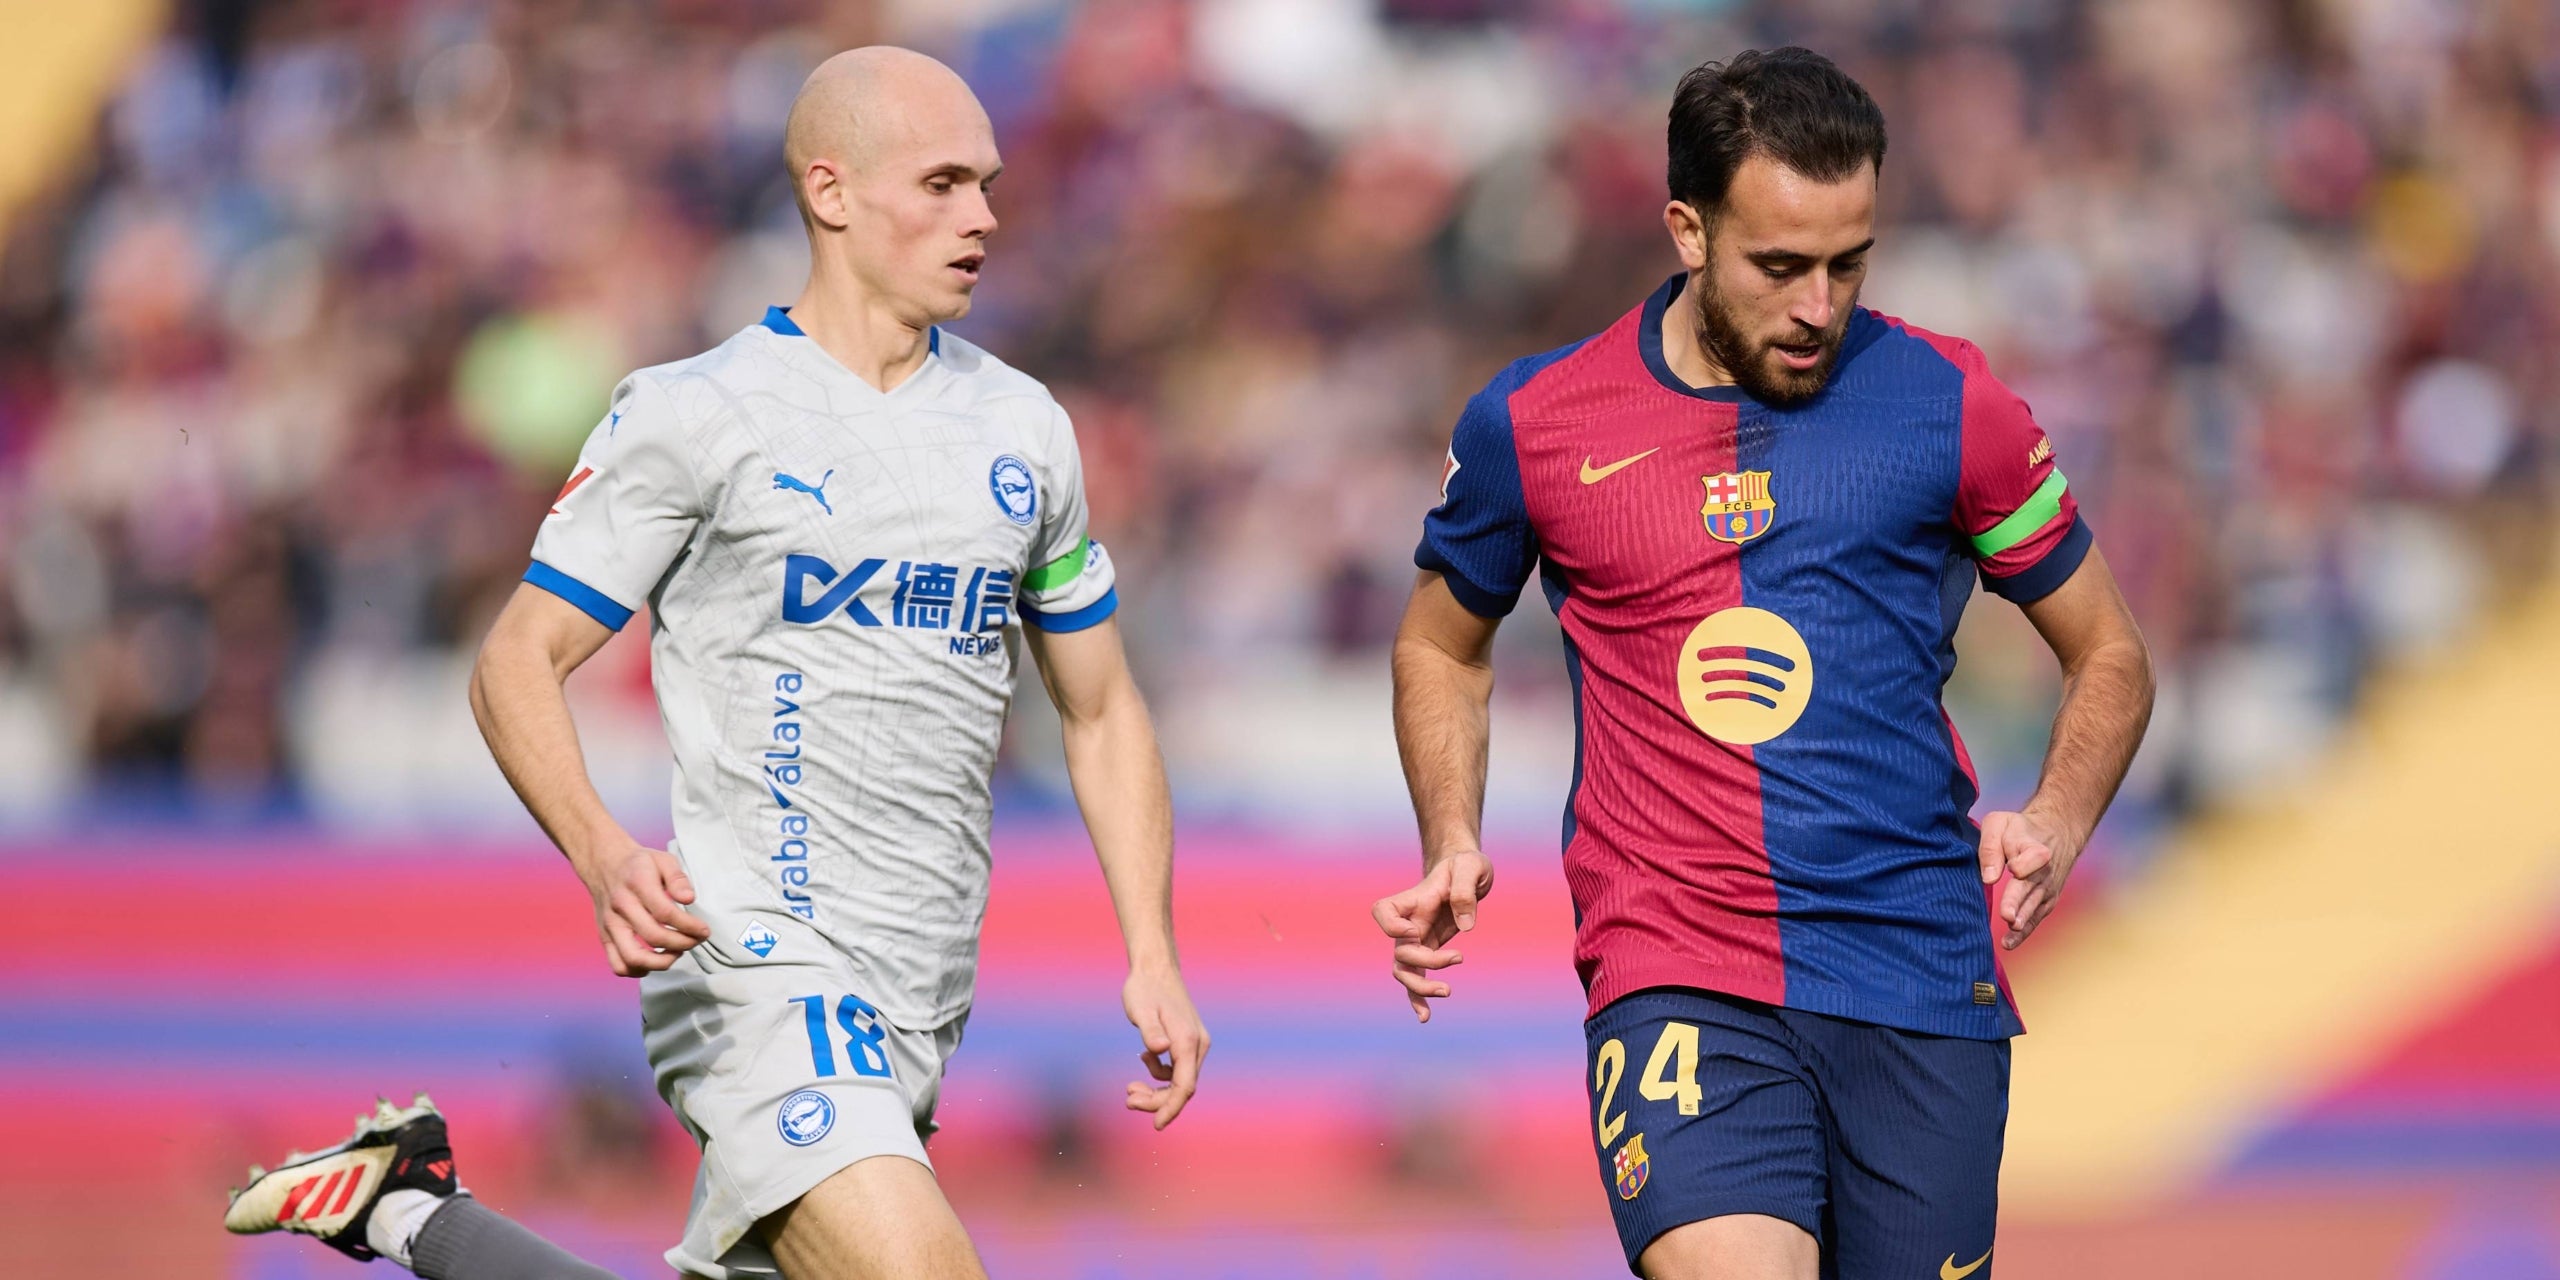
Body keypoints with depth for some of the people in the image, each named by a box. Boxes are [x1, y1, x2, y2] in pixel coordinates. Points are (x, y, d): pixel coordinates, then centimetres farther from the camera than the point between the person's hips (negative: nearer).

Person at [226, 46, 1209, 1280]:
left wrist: (1152, 956, 9)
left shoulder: (1024, 429, 13)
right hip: (757, 974, -6)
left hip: (918, 1000, 7)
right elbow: (517, 666, -3)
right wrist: (603, 858, -21)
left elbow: (1101, 713, 21)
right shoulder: (692, 415, -3)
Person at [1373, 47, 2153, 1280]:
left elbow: (2108, 655, 15)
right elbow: (1441, 646, 24)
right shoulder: (1530, 425, 5)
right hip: (1678, 983, -2)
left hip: (1921, 988, 2)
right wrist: (1452, 846, 7)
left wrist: (2054, 828, -4)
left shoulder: (1948, 403, 4)